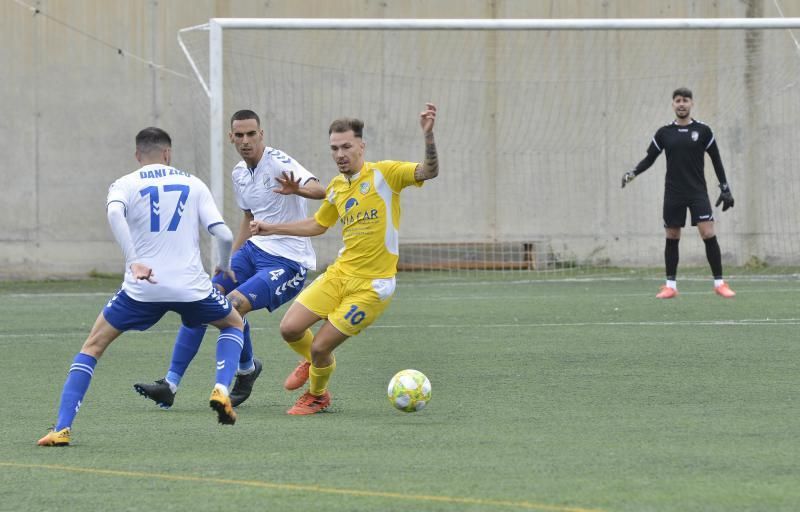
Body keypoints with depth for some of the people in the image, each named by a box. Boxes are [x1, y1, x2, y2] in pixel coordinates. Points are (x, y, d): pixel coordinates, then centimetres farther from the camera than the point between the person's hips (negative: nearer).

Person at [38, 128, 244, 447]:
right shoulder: (193, 184, 11)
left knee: (93, 346, 12)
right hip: (190, 286, 1)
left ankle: (62, 428, -1)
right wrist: (225, 267, 24)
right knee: (234, 324, 29)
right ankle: (221, 388, 4)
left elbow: (114, 212, -19)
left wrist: (134, 262, -24)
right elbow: (224, 235, 3)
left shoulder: (125, 185, 6)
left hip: (142, 288, -1)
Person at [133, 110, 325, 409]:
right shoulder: (239, 173, 10)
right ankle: (171, 384, -5)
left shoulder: (278, 163, -16)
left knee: (235, 304, -26)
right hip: (254, 250, 8)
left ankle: (247, 369, 4)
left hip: (288, 261, -8)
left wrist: (298, 189, -54)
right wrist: (229, 259, 19)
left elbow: (319, 191, -32)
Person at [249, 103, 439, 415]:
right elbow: (317, 225, 26)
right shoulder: (336, 188, 8)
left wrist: (428, 136, -42)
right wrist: (272, 229, 24)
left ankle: (317, 396, 28)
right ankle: (314, 362, 32)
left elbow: (429, 171, -26)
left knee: (320, 348, -4)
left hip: (372, 284, -6)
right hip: (340, 273, 6)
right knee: (290, 328, -3)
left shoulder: (384, 173, -11)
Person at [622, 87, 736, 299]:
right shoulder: (664, 133, 4)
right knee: (672, 238, 4)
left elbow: (716, 160, 6)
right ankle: (670, 285, 13)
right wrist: (633, 173, -8)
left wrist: (725, 189, 4)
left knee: (708, 234, -12)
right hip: (673, 194, 2)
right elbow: (649, 159, 9)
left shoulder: (703, 130, 1)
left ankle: (719, 282, -5)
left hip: (697, 192, -2)